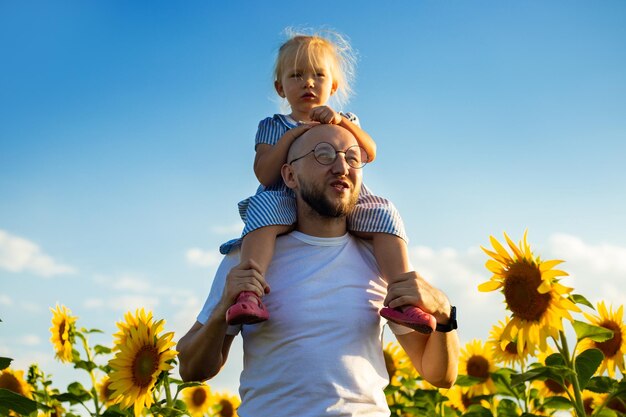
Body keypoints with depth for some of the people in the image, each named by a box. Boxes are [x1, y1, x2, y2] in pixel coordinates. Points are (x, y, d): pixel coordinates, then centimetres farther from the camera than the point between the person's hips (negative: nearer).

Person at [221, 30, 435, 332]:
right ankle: (249, 293, -50)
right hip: (287, 203, -2)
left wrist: (342, 122, -15)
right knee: (264, 206, -36)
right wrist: (291, 136, -11)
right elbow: (264, 175, -2)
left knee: (383, 215, -25)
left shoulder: (346, 123, 23)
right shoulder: (273, 126, 15)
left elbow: (370, 154, 0)